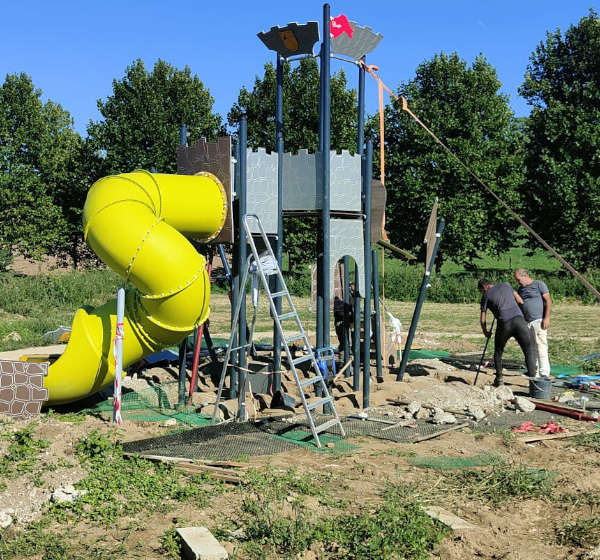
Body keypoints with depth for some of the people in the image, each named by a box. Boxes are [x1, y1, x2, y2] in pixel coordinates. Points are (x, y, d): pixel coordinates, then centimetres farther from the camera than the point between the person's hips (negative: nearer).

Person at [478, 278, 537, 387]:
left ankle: (499, 378, 23)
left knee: (498, 351, 20)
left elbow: (482, 320, 15)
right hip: (519, 319, 1)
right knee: (529, 350, 4)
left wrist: (486, 332, 30)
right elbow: (520, 301, 22)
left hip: (504, 324, -1)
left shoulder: (486, 295, 15)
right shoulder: (505, 285, 22)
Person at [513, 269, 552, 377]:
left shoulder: (539, 284, -1)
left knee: (541, 347, -12)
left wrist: (547, 318, -14)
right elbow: (518, 306, 22)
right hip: (526, 323, 7)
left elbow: (548, 301, -5)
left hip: (538, 321, -7)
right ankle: (534, 373, 14)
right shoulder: (520, 290, 19)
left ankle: (544, 373, -14)